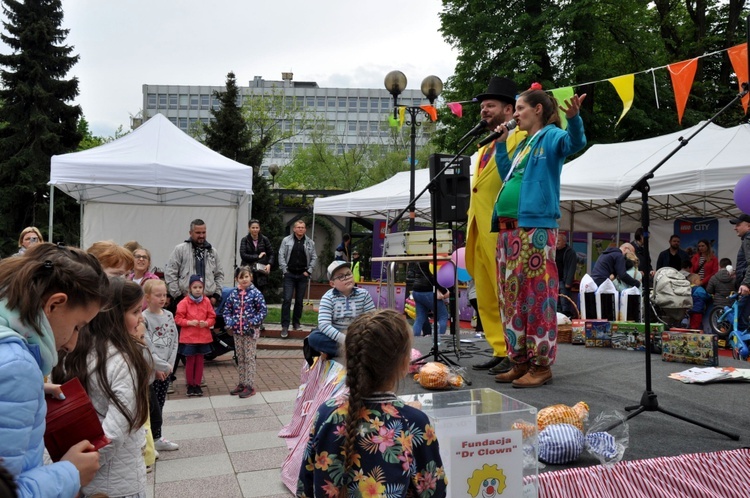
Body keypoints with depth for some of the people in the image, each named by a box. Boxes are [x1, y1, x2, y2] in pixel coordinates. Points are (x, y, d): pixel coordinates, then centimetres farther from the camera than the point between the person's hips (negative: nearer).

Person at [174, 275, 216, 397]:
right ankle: (190, 385, 20)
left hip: (203, 337, 2)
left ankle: (197, 384, 21)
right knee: (190, 361, 7)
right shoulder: (184, 302, -8)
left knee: (199, 361, 10)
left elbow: (212, 317, 4)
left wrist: (206, 323, -16)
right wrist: (189, 322, -20)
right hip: (188, 337, -2)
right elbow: (178, 319, -6)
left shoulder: (206, 301, 0)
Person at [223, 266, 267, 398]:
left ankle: (250, 386, 9)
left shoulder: (255, 293, -9)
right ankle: (242, 383, 27)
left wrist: (254, 322, -18)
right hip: (237, 331, 5)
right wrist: (229, 322, -4)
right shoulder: (233, 293, 4)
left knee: (249, 358, 1)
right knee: (240, 358, 15)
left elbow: (263, 310, -9)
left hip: (251, 331, -5)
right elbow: (227, 309, 10)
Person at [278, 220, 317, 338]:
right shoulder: (286, 240, 2)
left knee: (299, 300, 8)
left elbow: (314, 257, 8)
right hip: (289, 275, -2)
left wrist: (308, 271, 0)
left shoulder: (310, 242, 6)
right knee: (287, 299, -8)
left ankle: (296, 323, 20)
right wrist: (284, 270, -5)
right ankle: (285, 326, -6)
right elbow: (281, 255, 1)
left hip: (303, 275, 2)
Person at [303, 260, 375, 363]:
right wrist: (344, 339, -34)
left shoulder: (363, 294, -5)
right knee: (314, 337, -30)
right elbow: (324, 324, -22)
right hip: (335, 336, -1)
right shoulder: (328, 297, -11)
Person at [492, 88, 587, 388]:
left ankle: (541, 365, 0)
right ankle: (520, 361, 18)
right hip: (508, 228, 9)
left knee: (536, 295, -7)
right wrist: (501, 144, 22)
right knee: (511, 296, 9)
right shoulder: (523, 145, 24)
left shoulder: (551, 137, 0)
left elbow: (575, 142, -20)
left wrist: (574, 117, -38)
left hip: (536, 227, -9)